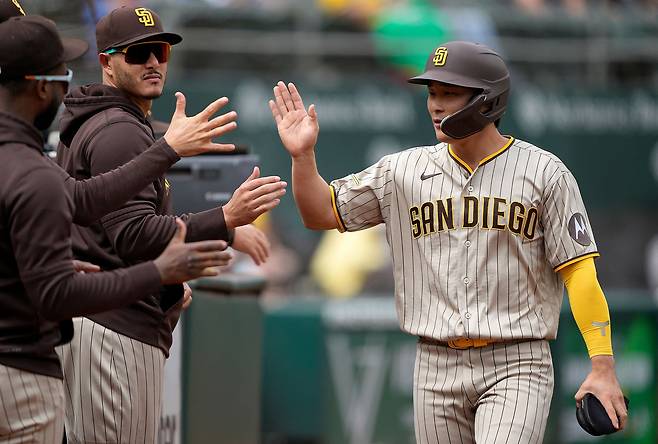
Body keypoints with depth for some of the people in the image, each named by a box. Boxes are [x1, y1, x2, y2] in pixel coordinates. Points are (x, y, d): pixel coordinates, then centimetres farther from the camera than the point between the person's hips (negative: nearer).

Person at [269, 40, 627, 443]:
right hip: (438, 367, 4)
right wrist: (303, 155, -5)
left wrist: (603, 366, -13)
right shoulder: (404, 171, 9)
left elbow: (580, 272, -5)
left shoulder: (545, 172, -1)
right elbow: (322, 213, 13)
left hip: (515, 366, -4)